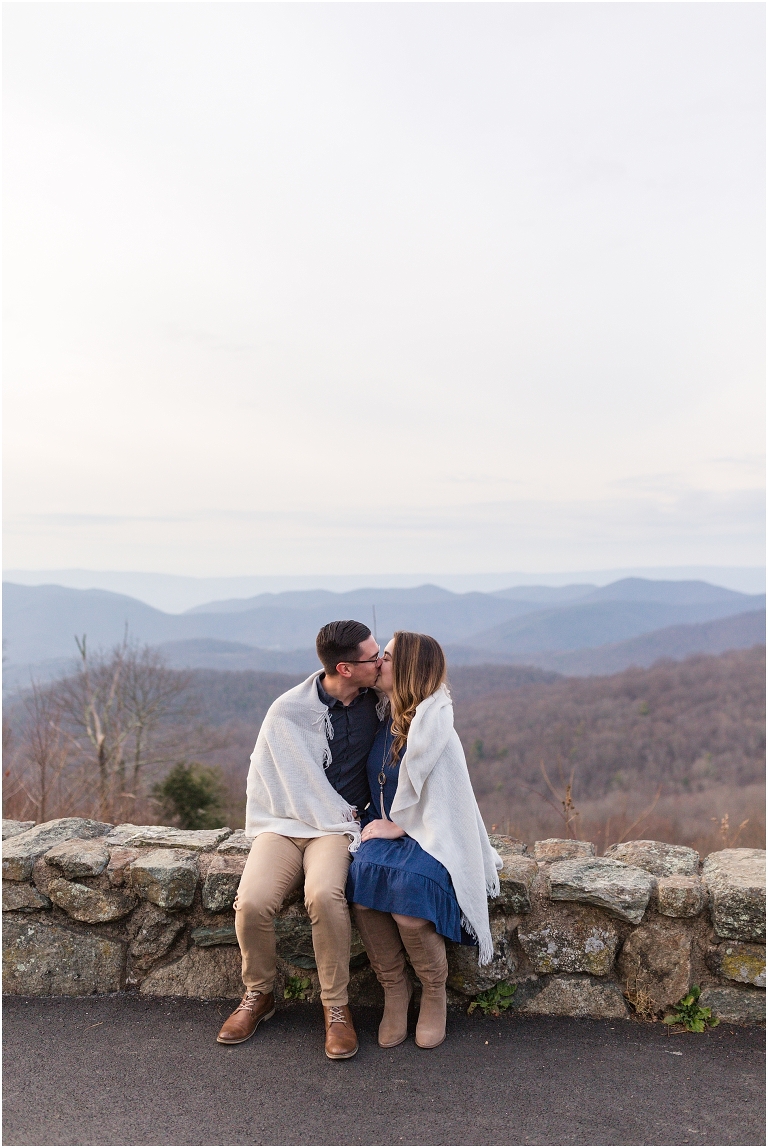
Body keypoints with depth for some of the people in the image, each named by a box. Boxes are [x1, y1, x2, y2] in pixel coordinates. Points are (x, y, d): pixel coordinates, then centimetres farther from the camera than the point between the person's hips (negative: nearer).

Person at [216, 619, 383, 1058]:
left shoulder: (375, 699, -1)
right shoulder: (288, 713, -11)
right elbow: (306, 790, -10)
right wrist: (353, 828, -10)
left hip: (337, 825, 1)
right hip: (284, 822, -1)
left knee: (325, 894, -32)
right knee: (252, 903, -26)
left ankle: (337, 1006, -12)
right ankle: (260, 995, 3)